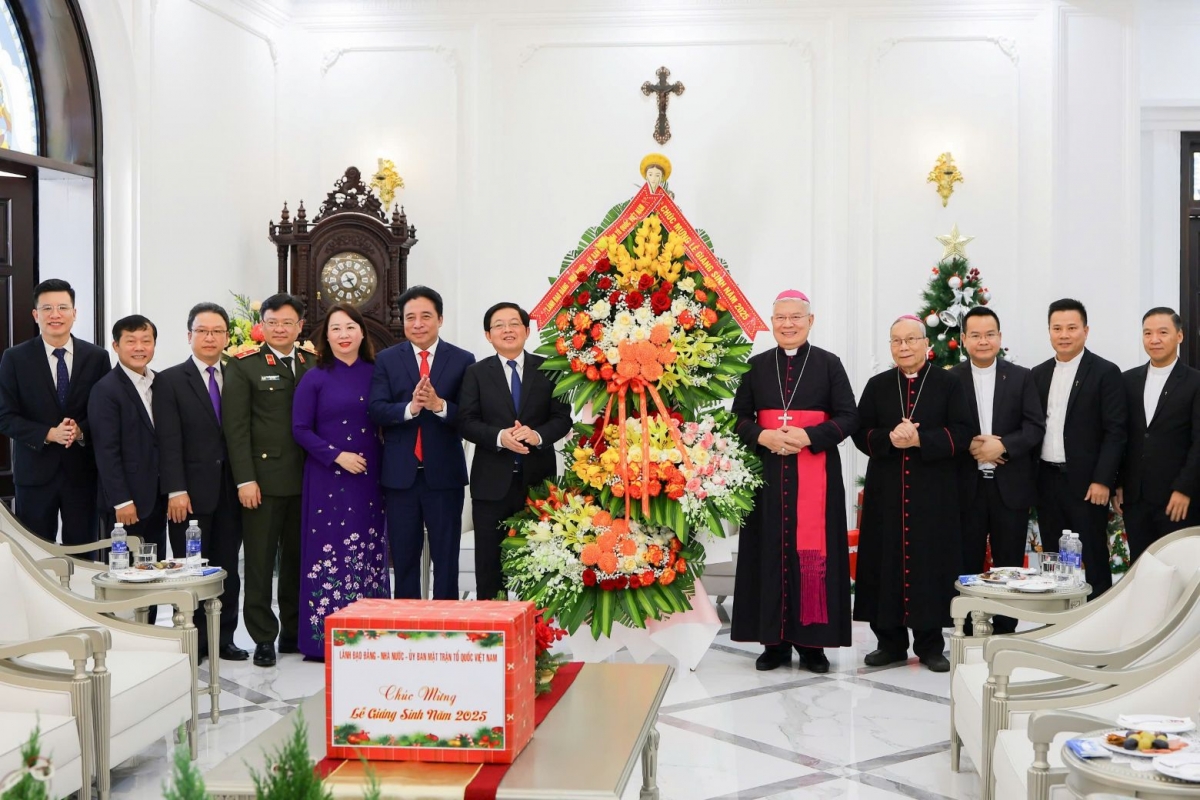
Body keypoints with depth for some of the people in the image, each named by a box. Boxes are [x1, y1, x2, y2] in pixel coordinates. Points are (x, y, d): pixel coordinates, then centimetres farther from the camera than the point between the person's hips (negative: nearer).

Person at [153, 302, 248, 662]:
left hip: (229, 492, 3)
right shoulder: (170, 380, 0)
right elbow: (169, 441, -7)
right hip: (191, 492, -3)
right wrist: (176, 491, -14)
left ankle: (224, 639, 17)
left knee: (228, 569, 8)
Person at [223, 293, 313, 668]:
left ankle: (295, 632, 21)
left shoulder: (314, 365, 10)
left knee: (298, 560, 11)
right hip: (263, 479, -4)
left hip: (305, 480, 4)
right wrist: (245, 480, -12)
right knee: (260, 563, 1)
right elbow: (236, 427, -6)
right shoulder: (244, 366, -1)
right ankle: (263, 638, 10)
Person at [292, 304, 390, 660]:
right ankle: (324, 640, 4)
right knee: (329, 554, -3)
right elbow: (300, 429, -4)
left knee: (369, 555, 6)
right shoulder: (315, 379, -1)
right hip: (328, 480, -3)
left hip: (369, 480, 3)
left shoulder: (375, 374, 7)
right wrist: (337, 456, -14)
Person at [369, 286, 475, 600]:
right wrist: (410, 407, -25)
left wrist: (439, 405, -24)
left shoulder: (462, 360, 0)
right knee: (403, 558, 10)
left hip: (444, 474, -1)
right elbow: (376, 410, -7)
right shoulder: (386, 360, 4)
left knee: (446, 558, 7)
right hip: (400, 474, 1)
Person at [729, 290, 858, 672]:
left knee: (813, 551, -1)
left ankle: (812, 641, 6)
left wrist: (808, 436, -17)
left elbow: (849, 417, -3)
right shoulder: (757, 366, 9)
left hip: (816, 473, -2)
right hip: (769, 472, 2)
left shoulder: (829, 364, 2)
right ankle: (774, 640, 9)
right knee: (771, 550, 2)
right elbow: (739, 417, 8)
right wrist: (763, 436, -13)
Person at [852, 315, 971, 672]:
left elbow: (961, 434, -5)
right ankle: (890, 641, 13)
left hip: (934, 492, -2)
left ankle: (930, 644, 10)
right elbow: (861, 434, 5)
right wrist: (890, 439, -15)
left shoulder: (949, 384, 3)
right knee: (886, 562, 3)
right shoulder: (877, 386, 10)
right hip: (886, 491, 2)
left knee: (930, 562, 0)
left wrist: (919, 439, -19)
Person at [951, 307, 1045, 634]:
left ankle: (1005, 632, 16)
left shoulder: (1021, 377, 6)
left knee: (1009, 565, 6)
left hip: (1010, 486, 1)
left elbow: (1035, 427, -2)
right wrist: (969, 446, -17)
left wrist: (1002, 445, -17)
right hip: (966, 486, 0)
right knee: (967, 565, 4)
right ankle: (967, 632, 13)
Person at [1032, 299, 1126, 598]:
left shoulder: (1106, 372, -5)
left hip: (1085, 482, -5)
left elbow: (1115, 432, -9)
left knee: (1092, 559, 1)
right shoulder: (1039, 374, 11)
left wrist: (1102, 480, -16)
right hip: (1046, 480, 5)